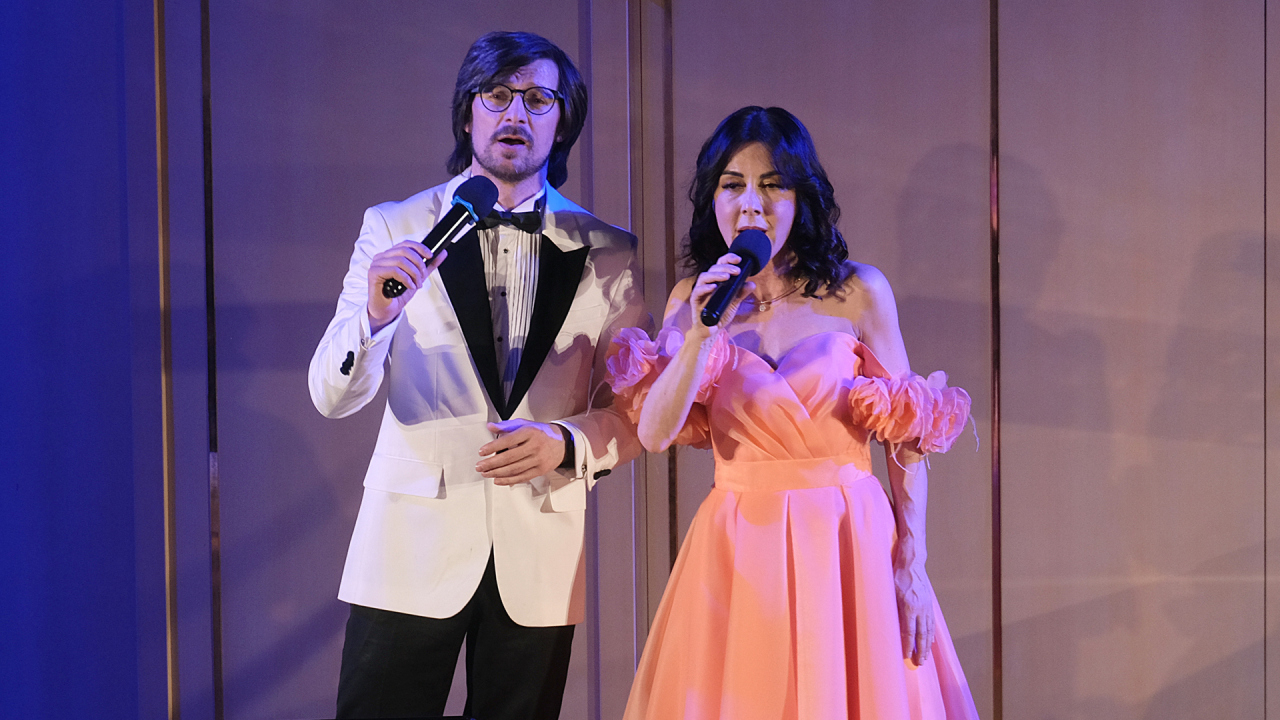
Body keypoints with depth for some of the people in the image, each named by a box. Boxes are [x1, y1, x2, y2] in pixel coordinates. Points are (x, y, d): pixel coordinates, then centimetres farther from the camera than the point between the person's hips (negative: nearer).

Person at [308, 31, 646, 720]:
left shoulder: (605, 253, 4)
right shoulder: (395, 229, 1)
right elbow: (333, 396, -5)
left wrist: (568, 443, -14)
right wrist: (375, 314, -24)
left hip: (540, 554, 1)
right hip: (413, 546, -1)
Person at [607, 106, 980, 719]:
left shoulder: (858, 292, -3)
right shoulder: (692, 299, 4)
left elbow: (906, 437, -2)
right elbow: (653, 435, -6)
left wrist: (910, 567, -6)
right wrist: (702, 334, -18)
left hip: (848, 543, -1)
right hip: (737, 550, 2)